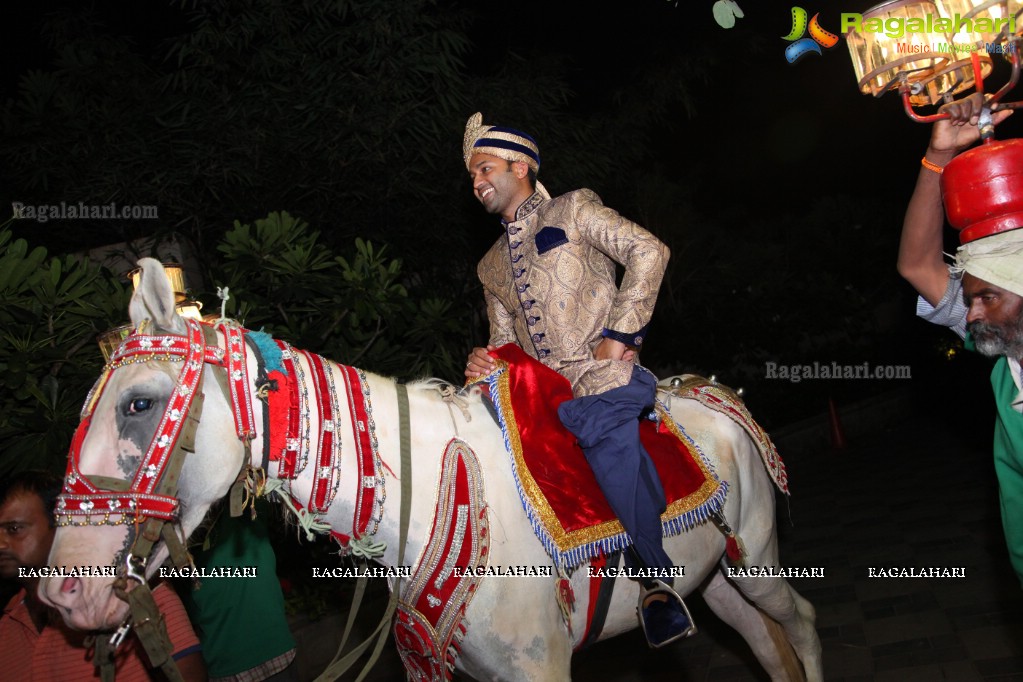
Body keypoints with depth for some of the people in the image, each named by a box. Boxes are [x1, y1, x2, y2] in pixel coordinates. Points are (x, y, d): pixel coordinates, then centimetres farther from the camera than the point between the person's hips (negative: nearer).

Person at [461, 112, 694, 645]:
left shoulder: (574, 209, 7)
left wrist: (621, 332, -12)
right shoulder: (491, 266, 24)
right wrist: (484, 361, -2)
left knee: (607, 439, -35)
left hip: (603, 374, -7)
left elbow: (648, 251, -4)